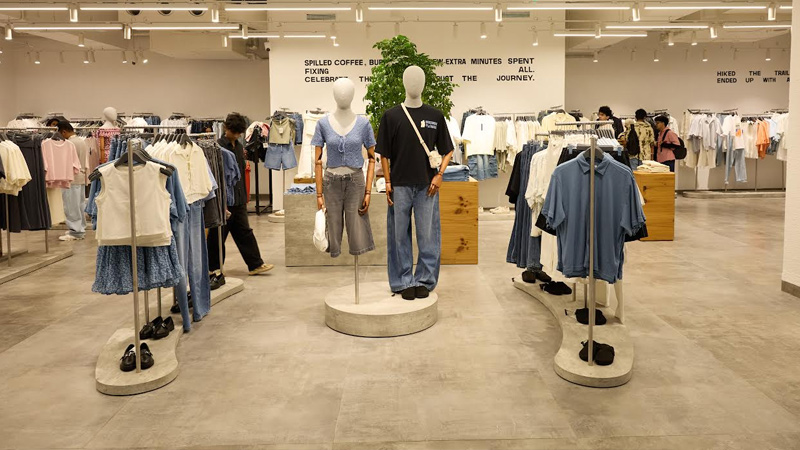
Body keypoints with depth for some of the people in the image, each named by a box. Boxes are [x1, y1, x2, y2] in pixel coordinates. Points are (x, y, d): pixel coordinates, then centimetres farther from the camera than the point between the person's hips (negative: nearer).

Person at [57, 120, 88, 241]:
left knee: (72, 206, -3)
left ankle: (75, 231, -1)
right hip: (82, 177, 9)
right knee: (80, 204, 13)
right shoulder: (83, 142, 11)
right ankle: (81, 229, 19)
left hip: (72, 178, -8)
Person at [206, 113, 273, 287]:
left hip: (239, 199, 8)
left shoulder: (239, 146, 11)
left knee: (244, 232, 13)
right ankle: (214, 270, 14)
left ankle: (255, 265, 20)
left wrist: (244, 197, 18)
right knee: (218, 235, 3)